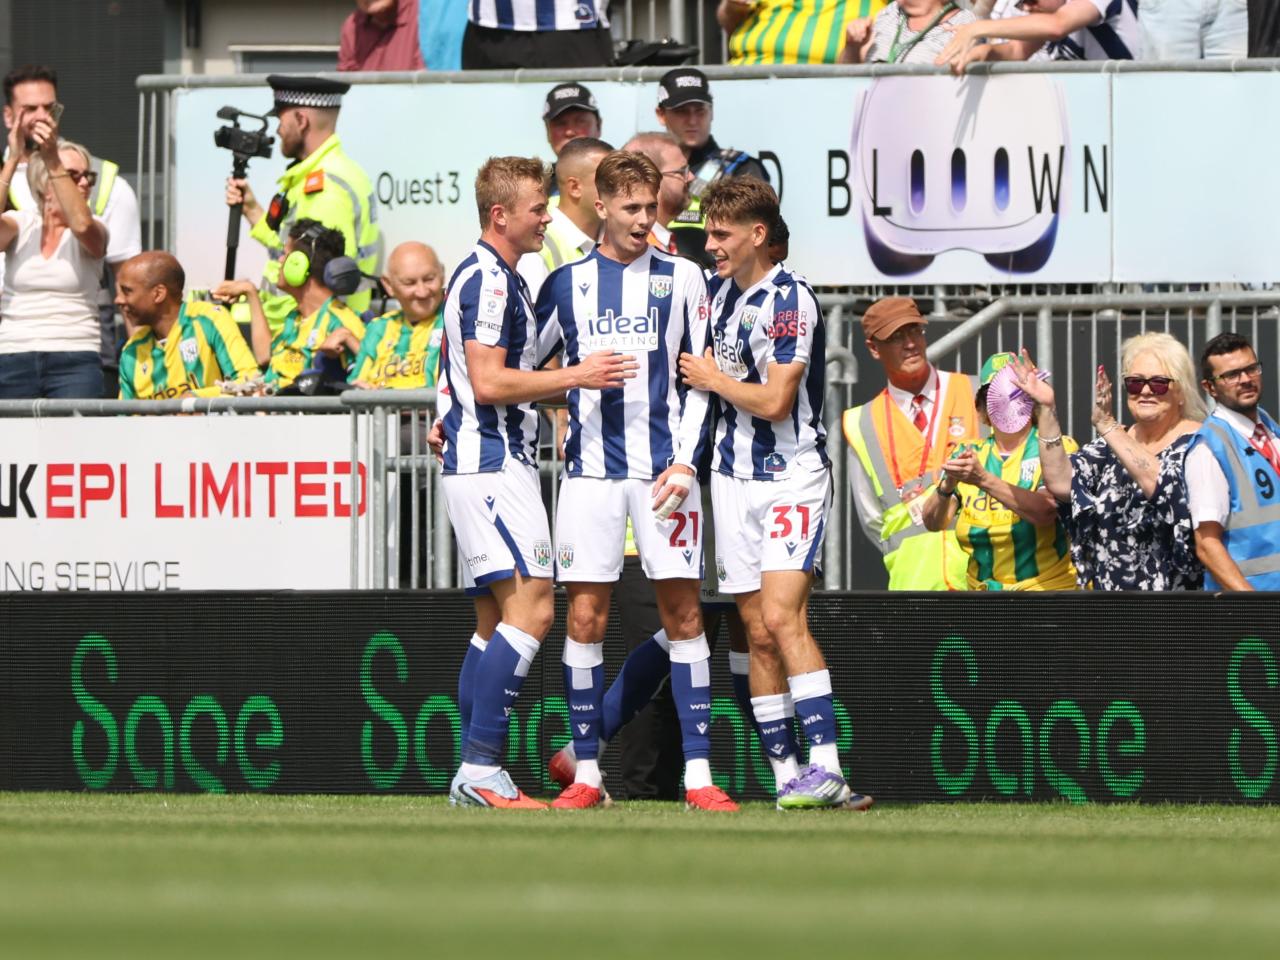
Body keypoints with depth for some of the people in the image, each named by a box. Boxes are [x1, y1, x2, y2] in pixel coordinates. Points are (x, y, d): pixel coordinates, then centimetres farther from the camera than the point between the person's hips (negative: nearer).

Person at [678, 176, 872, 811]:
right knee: (758, 632, 4)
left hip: (791, 478, -8)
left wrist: (713, 379, -5)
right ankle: (786, 773, 6)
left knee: (782, 616, -20)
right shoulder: (718, 290, 11)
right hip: (734, 475, 8)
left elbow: (774, 400, -20)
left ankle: (827, 767, -25)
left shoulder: (790, 300, -15)